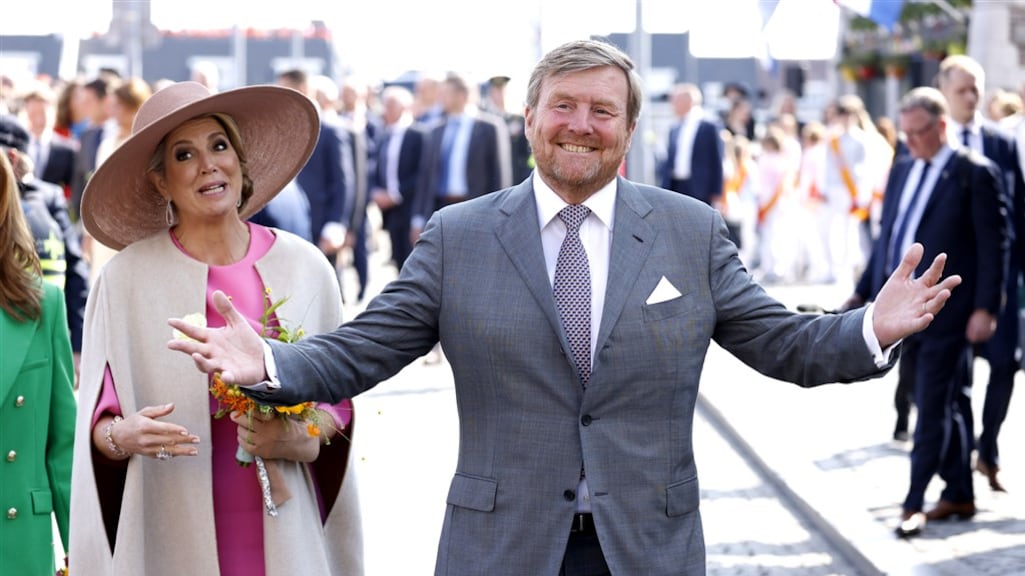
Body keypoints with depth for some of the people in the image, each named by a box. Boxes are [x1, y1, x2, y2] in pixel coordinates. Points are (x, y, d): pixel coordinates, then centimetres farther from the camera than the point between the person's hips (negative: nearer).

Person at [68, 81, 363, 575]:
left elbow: (338, 400, 6)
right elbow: (94, 421, -3)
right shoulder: (125, 279, -5)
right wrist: (121, 436, -23)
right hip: (172, 535, -1)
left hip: (283, 531, 2)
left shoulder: (305, 268, 1)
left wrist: (302, 441, -12)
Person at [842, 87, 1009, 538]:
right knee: (944, 406, 14)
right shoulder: (901, 171, 13)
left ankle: (915, 503, 1)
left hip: (946, 312, -7)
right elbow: (886, 238, 17)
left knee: (935, 408, -3)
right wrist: (863, 293, 12)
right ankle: (959, 495, 23)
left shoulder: (975, 173, -7)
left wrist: (985, 308, -15)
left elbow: (995, 244, -9)